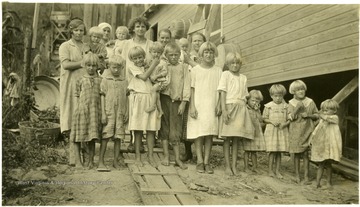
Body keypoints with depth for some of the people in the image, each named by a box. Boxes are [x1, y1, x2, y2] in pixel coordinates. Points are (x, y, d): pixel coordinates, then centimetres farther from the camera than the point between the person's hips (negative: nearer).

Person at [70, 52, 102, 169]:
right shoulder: (81, 80, 8)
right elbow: (78, 96, 10)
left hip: (95, 111, 0)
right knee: (79, 135, 3)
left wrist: (102, 112, 2)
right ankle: (78, 159, 14)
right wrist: (80, 107, -2)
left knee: (92, 137, 1)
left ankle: (91, 160, 12)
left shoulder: (100, 81, 8)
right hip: (82, 110, 0)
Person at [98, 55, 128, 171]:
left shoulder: (124, 82, 11)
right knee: (105, 137, -6)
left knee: (118, 137, 5)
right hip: (108, 112, -3)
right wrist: (103, 114, -5)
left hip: (120, 113, 3)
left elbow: (126, 98, 13)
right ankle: (101, 162, -2)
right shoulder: (105, 80, 3)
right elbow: (102, 97, 1)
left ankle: (116, 161, 14)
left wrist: (126, 113, 6)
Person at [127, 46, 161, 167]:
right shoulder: (132, 68, 4)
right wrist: (153, 65, -3)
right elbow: (144, 77, -9)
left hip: (150, 99, 4)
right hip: (138, 99, -4)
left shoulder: (147, 67, 19)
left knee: (151, 129, 2)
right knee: (138, 129, 1)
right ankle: (137, 156, 12)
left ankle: (150, 156, 10)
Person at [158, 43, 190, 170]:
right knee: (164, 127, 4)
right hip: (164, 98, 1)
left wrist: (184, 102, -5)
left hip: (177, 100, -1)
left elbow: (186, 85, 2)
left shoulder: (184, 67, 7)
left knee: (176, 129, 0)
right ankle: (166, 156, 12)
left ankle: (177, 158, 5)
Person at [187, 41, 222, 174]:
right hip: (198, 105, -1)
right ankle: (199, 161, 4)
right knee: (198, 133, -2)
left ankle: (206, 162, 6)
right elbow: (192, 89, 2)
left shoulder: (218, 71, 8)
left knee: (209, 134, 1)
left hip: (212, 106, 1)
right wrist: (192, 106, -6)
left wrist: (219, 105, -3)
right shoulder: (195, 70, 4)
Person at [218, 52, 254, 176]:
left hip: (241, 108, 4)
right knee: (227, 138, -2)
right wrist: (224, 109, -14)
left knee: (236, 138, 4)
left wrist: (244, 110, 7)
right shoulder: (226, 74, 3)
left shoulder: (243, 78, 16)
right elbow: (222, 92, -4)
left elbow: (245, 96, 17)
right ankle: (227, 165, 1)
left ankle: (234, 165, 8)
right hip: (229, 106, -4)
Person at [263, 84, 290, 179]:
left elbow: (289, 119, 7)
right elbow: (264, 119, 3)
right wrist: (272, 121, -13)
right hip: (271, 131, -2)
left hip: (282, 131, 2)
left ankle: (277, 171, 14)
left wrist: (285, 124, -12)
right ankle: (270, 170, 8)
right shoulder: (268, 106, 1)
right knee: (272, 151, -4)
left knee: (279, 152, 5)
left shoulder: (285, 106, 5)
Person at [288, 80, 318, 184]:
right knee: (297, 154, 6)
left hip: (307, 131, 0)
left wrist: (309, 115, -10)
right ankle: (297, 175, 16)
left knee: (305, 154, -1)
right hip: (295, 131, 0)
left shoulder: (310, 102, 3)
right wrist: (297, 108, -18)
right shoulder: (291, 103, 2)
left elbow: (317, 115, 8)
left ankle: (306, 176, 5)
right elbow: (290, 118, -6)